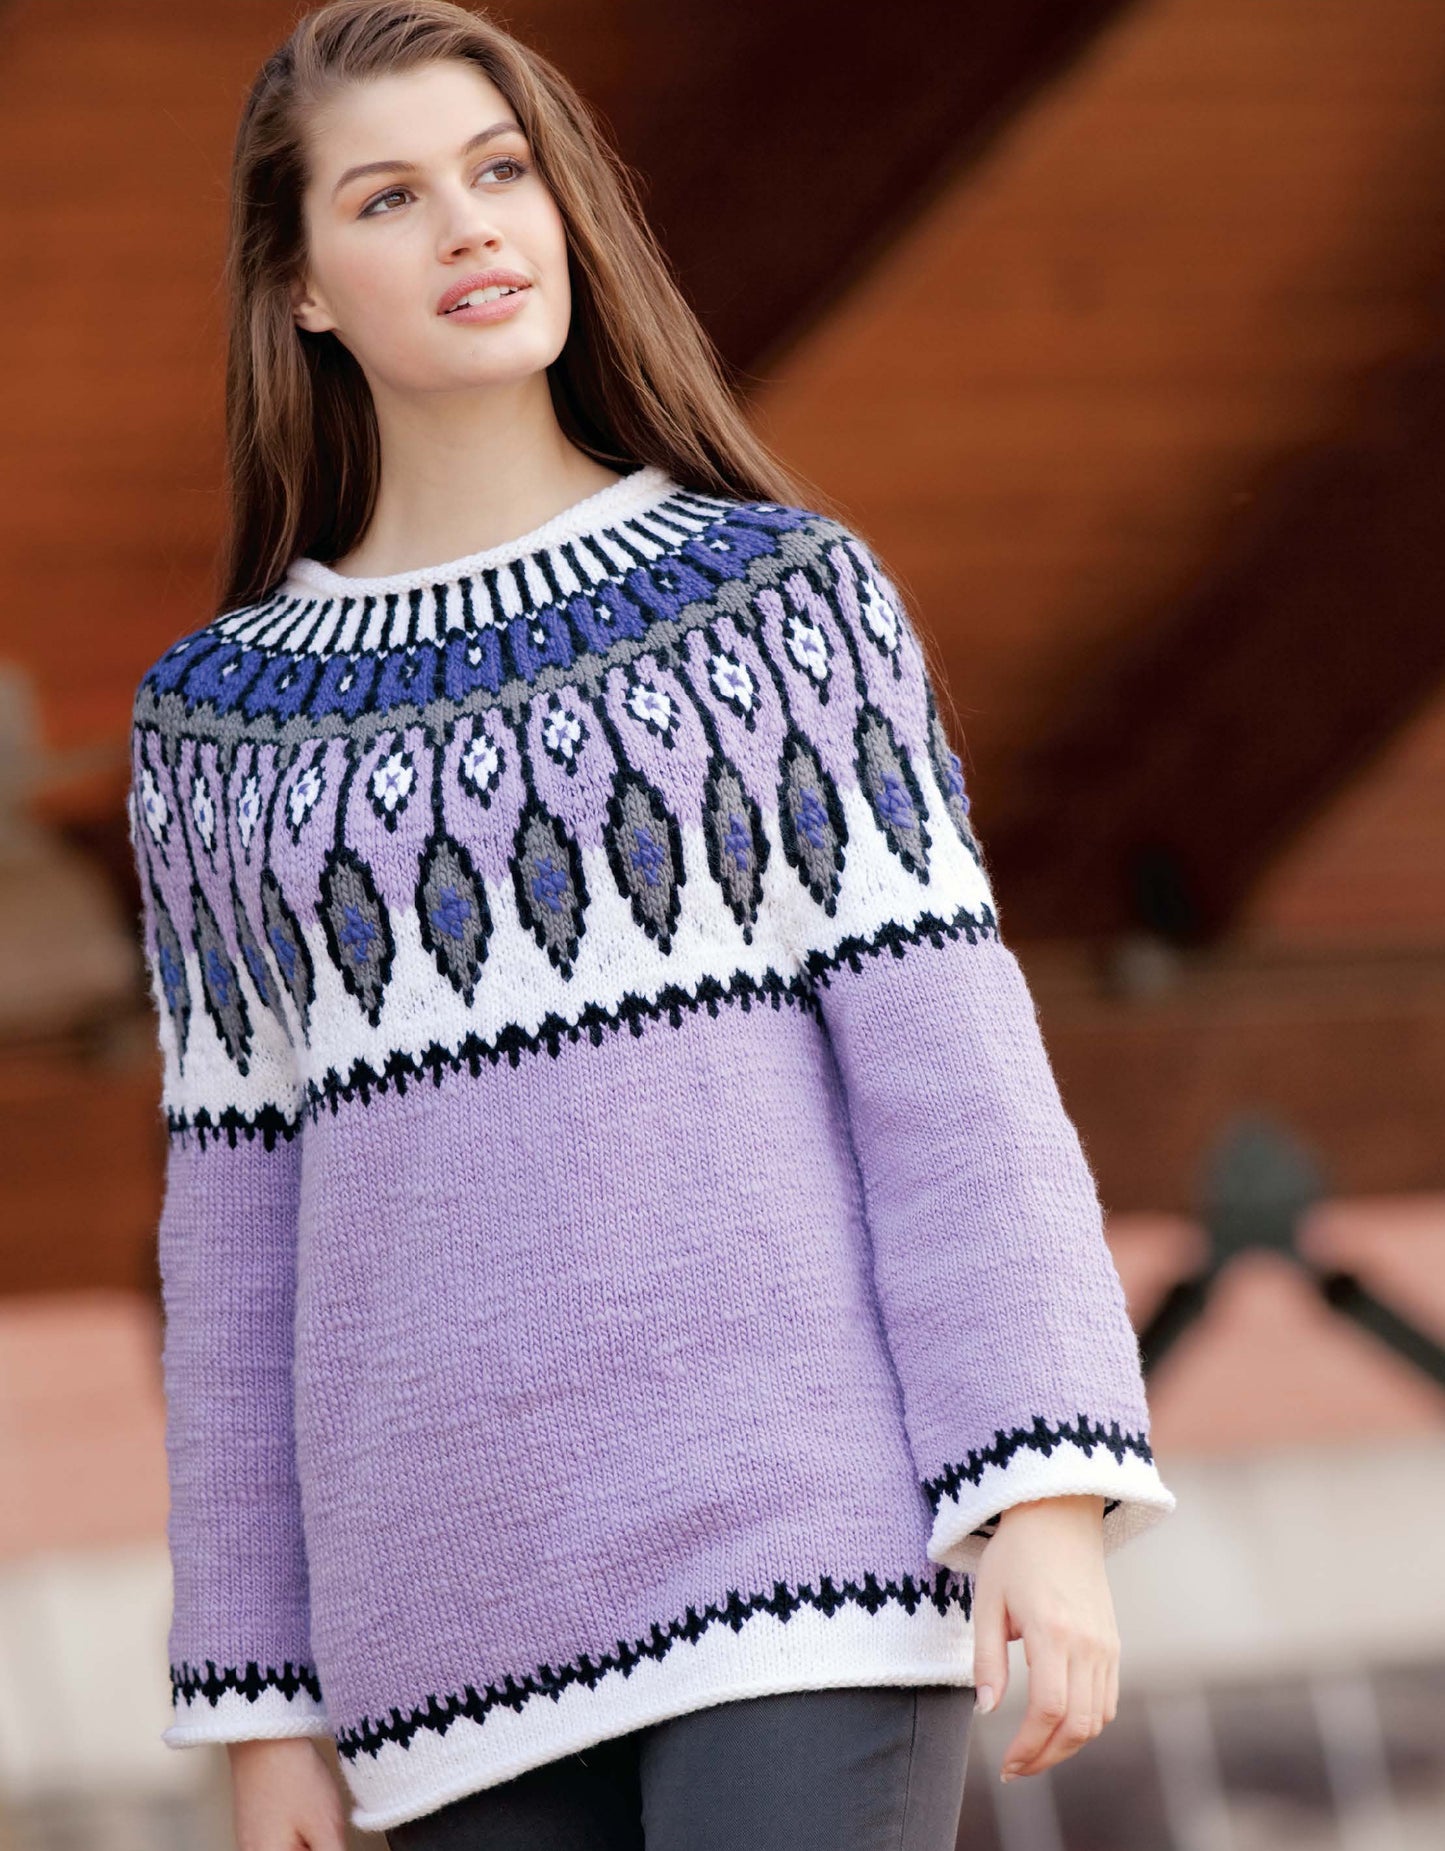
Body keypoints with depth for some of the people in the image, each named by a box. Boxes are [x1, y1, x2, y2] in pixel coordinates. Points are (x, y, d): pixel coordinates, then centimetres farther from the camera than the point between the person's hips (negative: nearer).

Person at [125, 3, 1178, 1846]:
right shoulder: (223, 725, 12)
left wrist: (1051, 1500, -12)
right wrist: (260, 1702, 11)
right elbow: (241, 1225, 13)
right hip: (471, 1611, 3)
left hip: (796, 1527, -3)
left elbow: (948, 1058, -1)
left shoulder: (784, 593, 5)